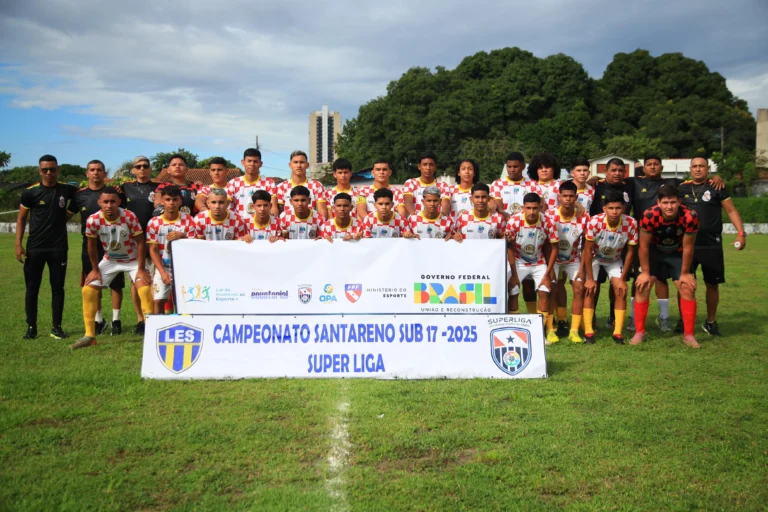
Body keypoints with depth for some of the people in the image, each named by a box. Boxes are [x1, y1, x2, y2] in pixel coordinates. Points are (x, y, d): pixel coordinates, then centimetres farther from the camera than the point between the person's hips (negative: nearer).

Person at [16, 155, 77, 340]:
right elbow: (21, 219, 4)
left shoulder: (66, 189, 2)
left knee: (58, 288, 5)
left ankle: (56, 327, 13)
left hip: (58, 248, 1)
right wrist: (18, 244, -4)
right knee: (32, 288, 4)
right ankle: (31, 327, 14)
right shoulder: (30, 192, -2)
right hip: (34, 248, -1)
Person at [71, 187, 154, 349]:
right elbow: (92, 246, -5)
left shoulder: (130, 217, -28)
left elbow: (140, 243, -19)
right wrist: (95, 269, 0)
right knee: (88, 290, -4)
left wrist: (141, 269, -18)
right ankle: (89, 336, 6)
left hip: (133, 259, -3)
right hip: (109, 260, 3)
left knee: (145, 289, -22)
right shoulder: (93, 220, -21)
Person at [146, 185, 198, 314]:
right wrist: (162, 272, -11)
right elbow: (153, 250, -2)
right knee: (159, 300, -5)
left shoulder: (188, 221, -4)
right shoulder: (154, 223, -4)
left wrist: (182, 236, -23)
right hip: (163, 268, 0)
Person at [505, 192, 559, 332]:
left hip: (539, 262, 1)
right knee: (513, 293, -11)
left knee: (544, 292, -9)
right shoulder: (514, 221, -24)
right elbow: (510, 248, -15)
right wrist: (514, 275, -14)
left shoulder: (546, 222, -21)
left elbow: (554, 248, -10)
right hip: (519, 262, -1)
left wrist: (547, 274, -11)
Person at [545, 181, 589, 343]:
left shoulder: (584, 218, -16)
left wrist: (582, 268, -10)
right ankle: (550, 330, -4)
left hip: (574, 259, 2)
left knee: (579, 288, -11)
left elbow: (586, 246, -7)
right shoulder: (549, 215, -20)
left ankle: (574, 331, -3)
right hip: (554, 259, -2)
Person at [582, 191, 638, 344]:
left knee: (621, 290, -12)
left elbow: (630, 252, -14)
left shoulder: (631, 223, -28)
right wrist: (590, 278, -20)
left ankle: (618, 332, -5)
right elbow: (588, 250, -22)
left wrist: (623, 279, -12)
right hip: (594, 258, -1)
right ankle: (588, 331, -9)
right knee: (590, 290, -14)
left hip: (615, 260, 2)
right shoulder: (595, 222, -33)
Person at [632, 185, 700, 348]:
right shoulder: (649, 216, -33)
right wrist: (645, 272, -14)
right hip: (654, 251, 0)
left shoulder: (690, 217, -31)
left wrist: (685, 273, -10)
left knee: (688, 288, -8)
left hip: (678, 254, 1)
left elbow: (687, 247, -18)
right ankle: (639, 332, -1)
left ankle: (688, 334, 4)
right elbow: (644, 246, -19)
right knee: (642, 286, -10)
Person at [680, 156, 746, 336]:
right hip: (687, 244, 1)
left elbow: (731, 210, -1)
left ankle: (711, 321, 24)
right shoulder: (682, 188, 6)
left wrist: (741, 232, -12)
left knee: (712, 284, 8)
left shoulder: (717, 188, -1)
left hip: (712, 246, -1)